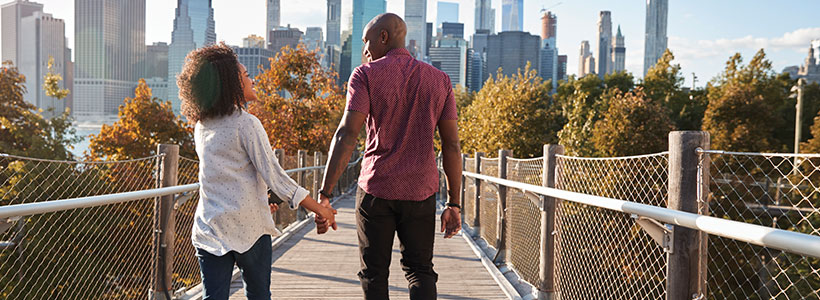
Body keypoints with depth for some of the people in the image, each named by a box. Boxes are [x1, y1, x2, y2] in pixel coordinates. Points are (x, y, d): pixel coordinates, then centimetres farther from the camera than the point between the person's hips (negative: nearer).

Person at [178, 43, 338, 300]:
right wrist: (319, 208, -7)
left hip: (209, 228, 5)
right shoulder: (246, 124, -13)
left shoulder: (201, 126, 9)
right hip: (248, 227, -5)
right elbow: (274, 175, -15)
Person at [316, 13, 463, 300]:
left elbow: (347, 135, -14)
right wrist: (454, 203, 9)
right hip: (421, 190, 3)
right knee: (420, 270, 12)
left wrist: (324, 194, -14)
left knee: (374, 273, 11)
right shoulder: (439, 79, 8)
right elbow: (451, 145, 5)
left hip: (376, 190, -2)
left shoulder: (366, 75, -3)